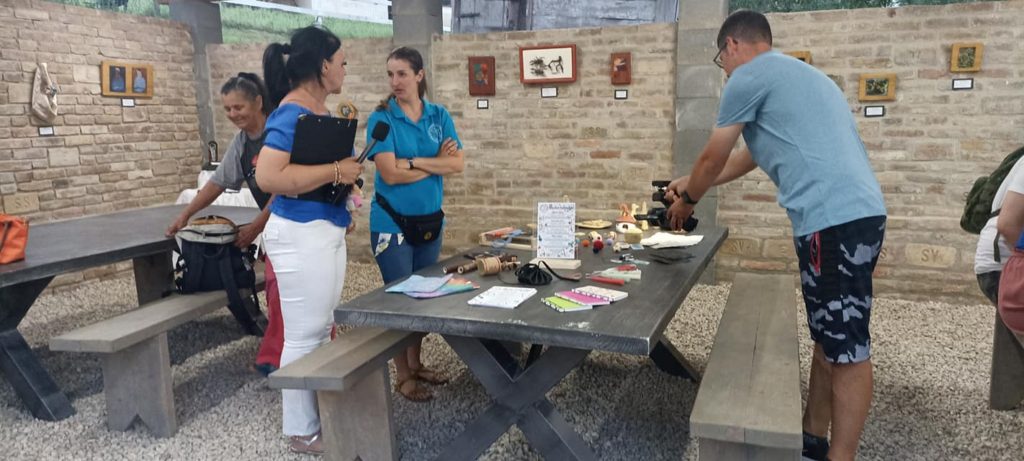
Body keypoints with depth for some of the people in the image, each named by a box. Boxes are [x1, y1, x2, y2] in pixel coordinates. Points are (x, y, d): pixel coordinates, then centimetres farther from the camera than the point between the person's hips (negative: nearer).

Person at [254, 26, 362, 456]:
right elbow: (268, 176, -29)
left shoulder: (321, 109, 12)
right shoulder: (292, 113, -17)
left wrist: (343, 199, 15)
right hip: (302, 235, -10)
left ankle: (321, 413, 32)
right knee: (304, 335, 0)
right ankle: (303, 431, 14)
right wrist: (336, 172, -24)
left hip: (327, 230, 10)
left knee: (322, 330, 18)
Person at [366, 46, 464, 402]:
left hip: (430, 220, 5)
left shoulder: (439, 115, 3)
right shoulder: (381, 119, -9)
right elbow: (390, 173, -19)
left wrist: (413, 161, -15)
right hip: (392, 223, -5)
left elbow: (457, 164, -7)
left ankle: (416, 363, 31)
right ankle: (402, 375, 18)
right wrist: (436, 162, -11)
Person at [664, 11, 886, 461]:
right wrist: (690, 184, 40)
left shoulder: (749, 75, -1)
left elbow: (712, 158, 5)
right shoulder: (794, 74, 29)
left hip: (834, 219, -10)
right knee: (830, 339, 16)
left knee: (847, 348, -4)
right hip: (853, 214, 10)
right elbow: (748, 156, 35)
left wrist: (686, 201, 23)